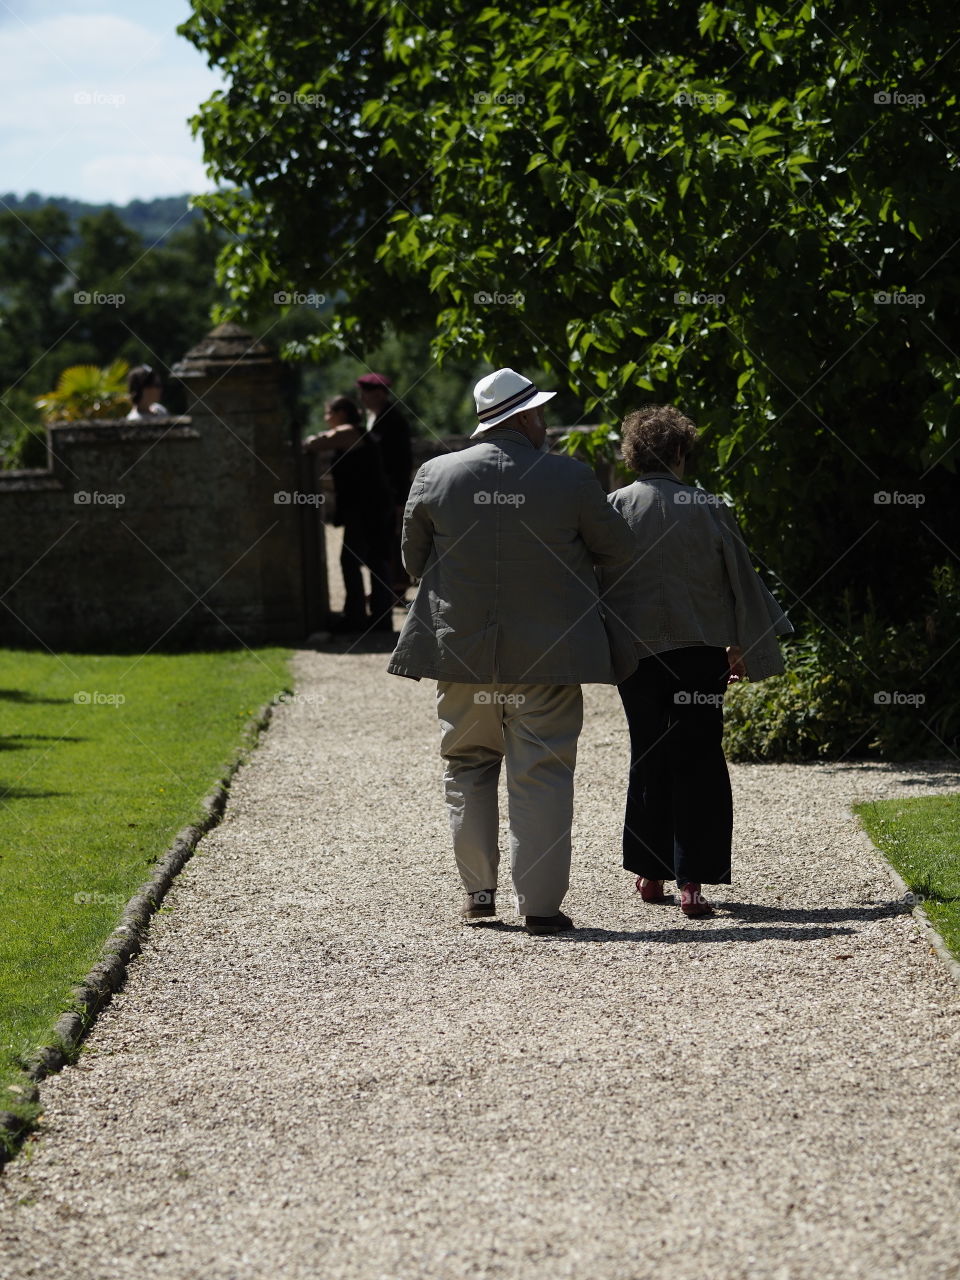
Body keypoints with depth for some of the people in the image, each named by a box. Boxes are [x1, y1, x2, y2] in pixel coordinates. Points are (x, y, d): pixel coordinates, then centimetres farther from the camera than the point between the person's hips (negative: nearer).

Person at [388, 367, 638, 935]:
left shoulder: (435, 476, -2)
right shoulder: (572, 479, -9)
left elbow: (414, 559, 9)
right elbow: (618, 549, 2)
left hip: (461, 648, 2)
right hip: (547, 652, -2)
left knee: (468, 766, 17)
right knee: (543, 773, 2)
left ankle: (478, 890, 19)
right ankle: (541, 904, 0)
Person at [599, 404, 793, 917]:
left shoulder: (612, 508, -5)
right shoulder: (709, 510, -6)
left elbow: (594, 582, 0)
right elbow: (740, 581, 3)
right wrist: (744, 648, 15)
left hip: (635, 649, 1)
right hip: (700, 650, -1)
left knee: (647, 758, 15)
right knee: (698, 760, 2)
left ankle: (650, 873, 21)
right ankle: (692, 879, -6)